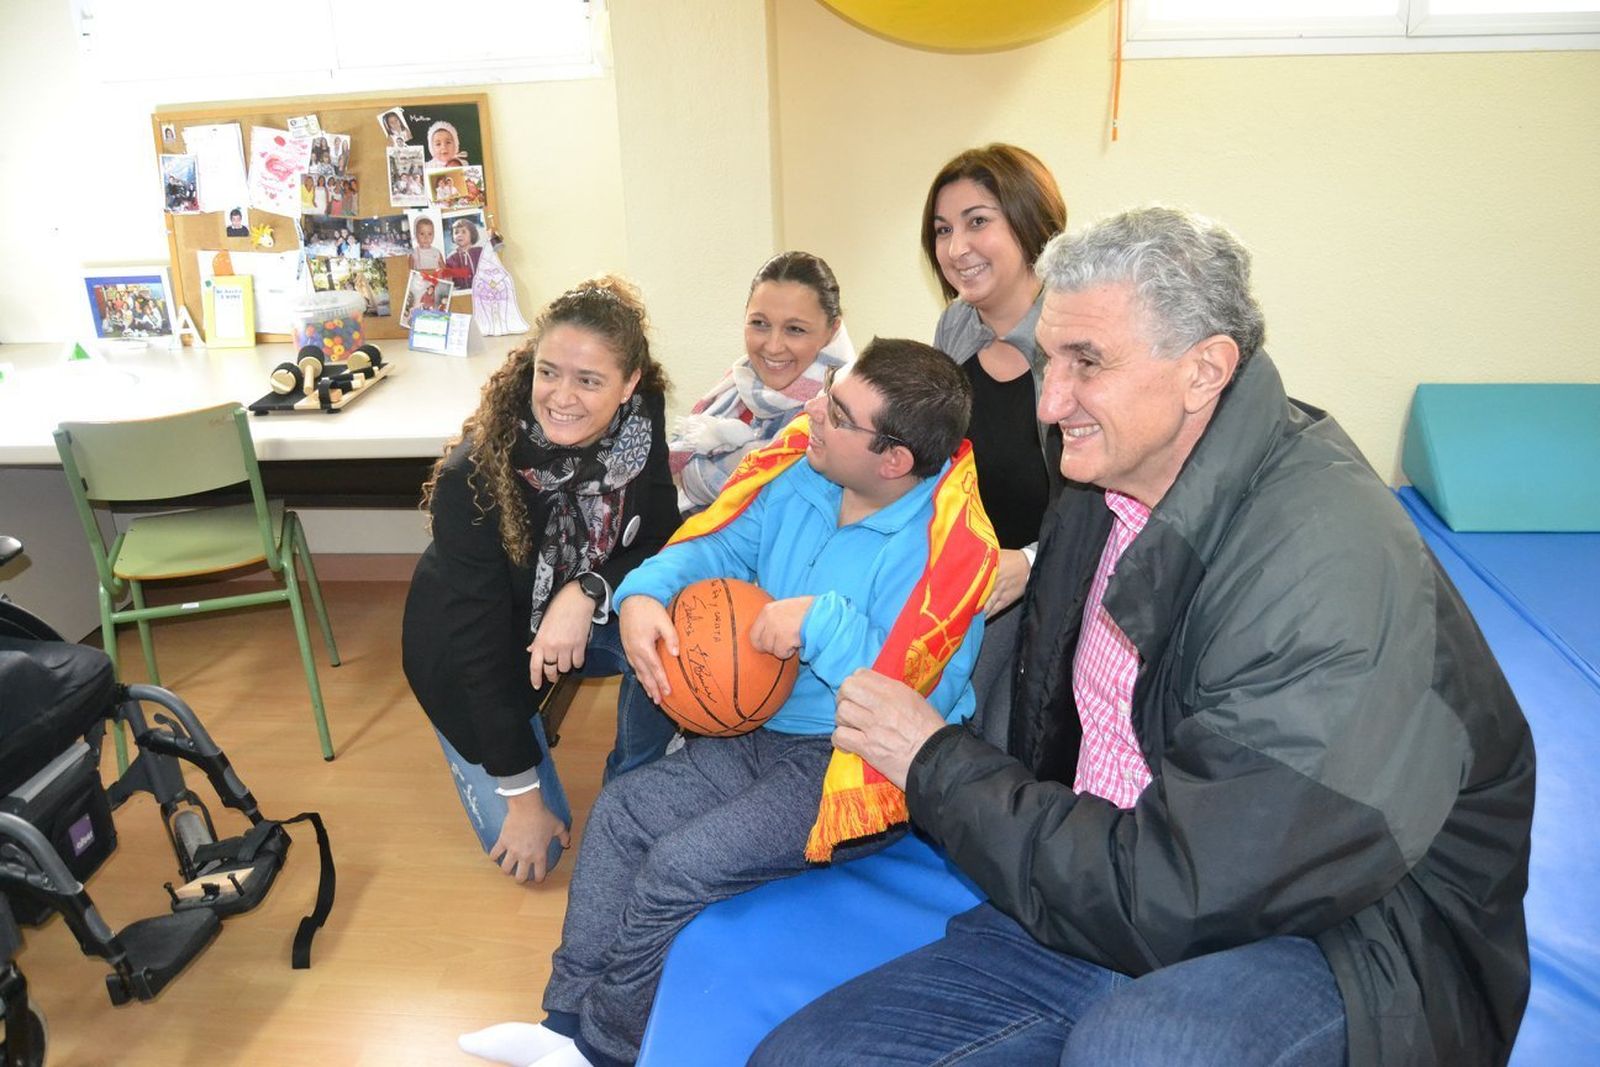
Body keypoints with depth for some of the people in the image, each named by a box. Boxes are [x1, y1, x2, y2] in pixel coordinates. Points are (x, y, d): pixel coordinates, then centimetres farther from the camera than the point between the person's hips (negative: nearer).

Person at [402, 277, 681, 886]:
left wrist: (586, 592, -36)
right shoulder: (473, 477, -32)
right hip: (469, 653, -3)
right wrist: (524, 800, -20)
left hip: (579, 614, 3)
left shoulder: (641, 423, -22)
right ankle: (475, 755, 27)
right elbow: (480, 645, -27)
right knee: (535, 850, -3)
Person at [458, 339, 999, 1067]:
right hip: (764, 730, 8)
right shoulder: (799, 464, -5)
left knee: (682, 866, -17)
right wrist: (644, 593, -19)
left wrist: (823, 624, -33)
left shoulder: (952, 546, -25)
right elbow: (716, 544, -1)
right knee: (622, 811, 5)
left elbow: (907, 701, -27)